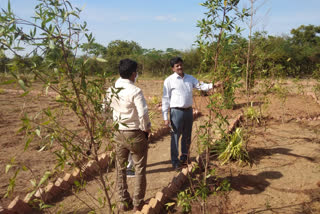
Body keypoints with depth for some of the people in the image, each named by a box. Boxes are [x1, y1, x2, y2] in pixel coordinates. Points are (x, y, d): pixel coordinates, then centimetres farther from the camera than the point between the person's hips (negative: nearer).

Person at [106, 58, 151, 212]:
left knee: (120, 169, 17)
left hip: (118, 134, 5)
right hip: (135, 134, -5)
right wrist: (146, 129, -7)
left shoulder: (111, 90, 0)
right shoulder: (135, 91, -18)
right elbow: (143, 114, -24)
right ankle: (138, 203, 20)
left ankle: (124, 202, 26)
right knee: (140, 169, 11)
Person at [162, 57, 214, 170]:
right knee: (175, 137, 1)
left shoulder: (190, 78, 9)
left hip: (189, 111, 5)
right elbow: (165, 99, -6)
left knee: (187, 137, 16)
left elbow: (201, 86, 4)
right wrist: (165, 117, -10)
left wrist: (212, 85, -18)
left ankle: (184, 157, 35)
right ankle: (175, 161, 15)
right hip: (176, 111, -5)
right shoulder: (169, 80, -5)